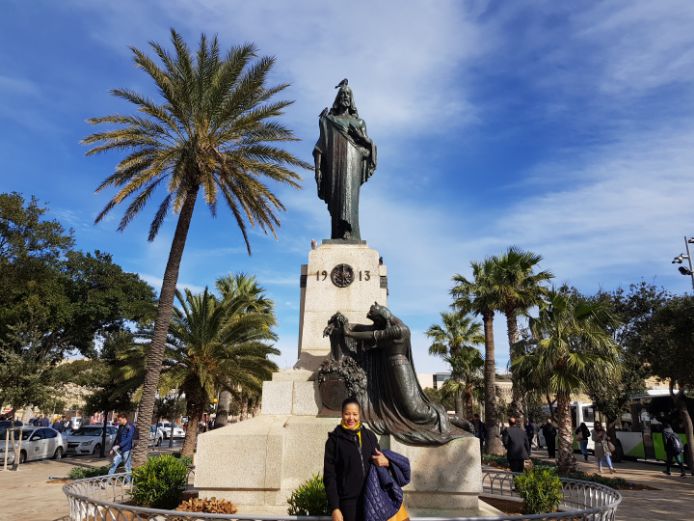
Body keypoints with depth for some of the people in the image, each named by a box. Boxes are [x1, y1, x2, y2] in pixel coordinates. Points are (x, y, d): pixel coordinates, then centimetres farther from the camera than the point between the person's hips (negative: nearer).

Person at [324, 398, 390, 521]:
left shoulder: (370, 436, 6)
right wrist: (334, 507, -11)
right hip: (348, 500, -3)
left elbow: (380, 459, 18)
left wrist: (386, 462, -5)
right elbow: (329, 475, -5)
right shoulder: (334, 440, -4)